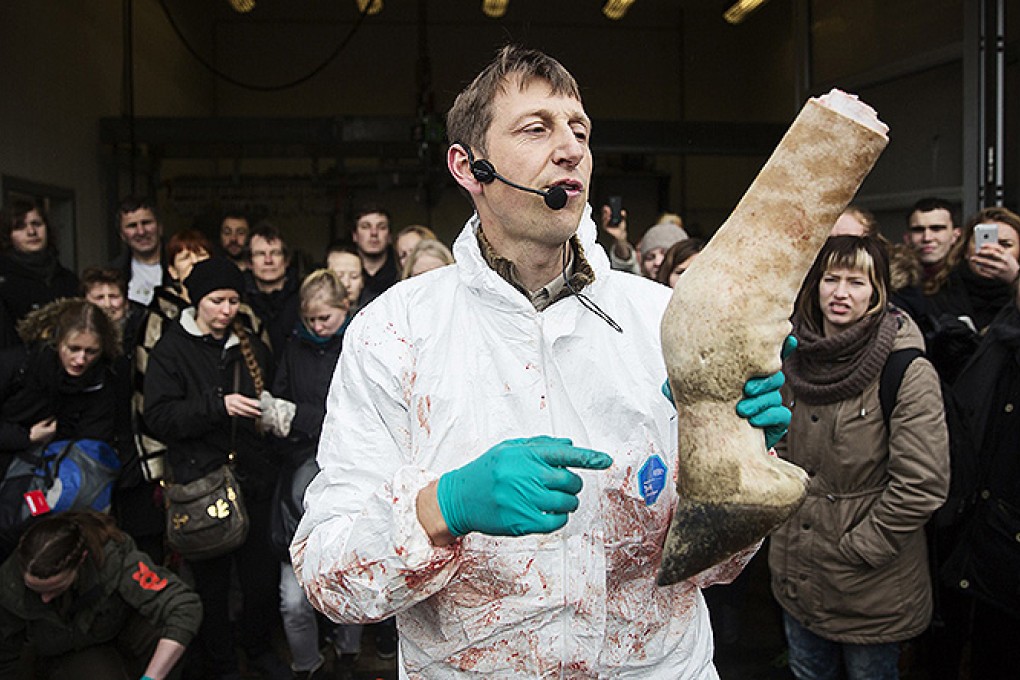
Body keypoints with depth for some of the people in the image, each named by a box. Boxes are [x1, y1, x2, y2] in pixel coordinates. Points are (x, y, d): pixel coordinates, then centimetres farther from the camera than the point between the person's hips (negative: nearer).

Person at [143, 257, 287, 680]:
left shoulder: (251, 348, 13)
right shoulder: (170, 350, -1)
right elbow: (159, 417, -12)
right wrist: (218, 406, -22)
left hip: (253, 478, 4)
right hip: (201, 482, -3)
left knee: (262, 575, 6)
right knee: (212, 581, 5)